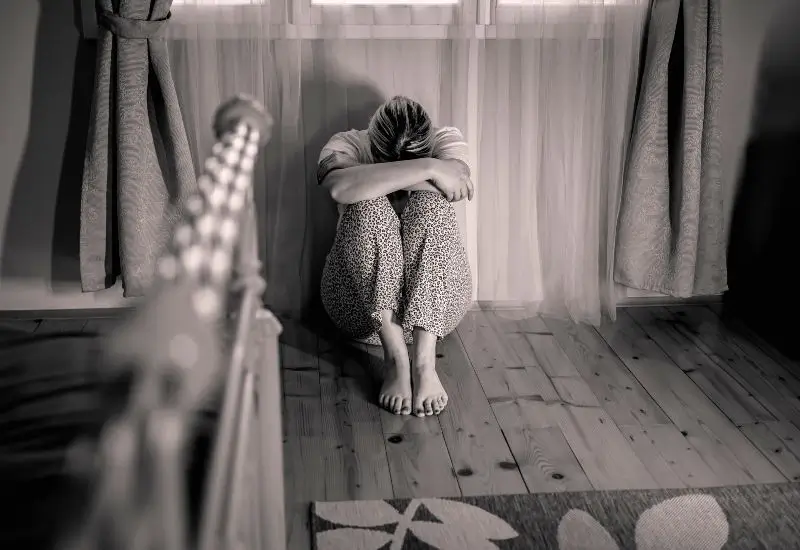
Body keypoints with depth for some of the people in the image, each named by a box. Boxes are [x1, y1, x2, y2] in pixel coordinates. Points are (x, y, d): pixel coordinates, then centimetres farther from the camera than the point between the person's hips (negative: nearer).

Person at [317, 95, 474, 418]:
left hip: (437, 300, 1)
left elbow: (456, 185, -26)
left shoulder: (446, 141, -2)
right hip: (359, 302, -1)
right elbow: (341, 187, -33)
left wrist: (378, 178, -21)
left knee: (430, 205, -27)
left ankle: (425, 361, -39)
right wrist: (427, 168, -33)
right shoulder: (347, 146, -7)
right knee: (368, 206, -29)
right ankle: (395, 356, -37)